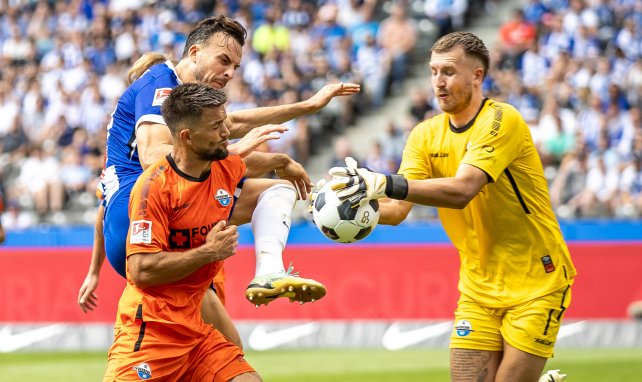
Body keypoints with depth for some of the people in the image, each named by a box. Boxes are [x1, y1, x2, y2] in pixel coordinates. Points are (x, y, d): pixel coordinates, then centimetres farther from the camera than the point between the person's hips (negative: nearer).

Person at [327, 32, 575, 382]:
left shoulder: (502, 120, -17)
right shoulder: (426, 135, 3)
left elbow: (462, 190, -31)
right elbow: (397, 210, -6)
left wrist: (385, 184, -41)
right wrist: (360, 201, -27)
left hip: (534, 282, -6)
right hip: (478, 285, 6)